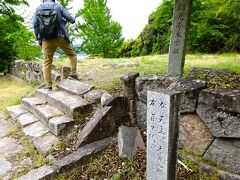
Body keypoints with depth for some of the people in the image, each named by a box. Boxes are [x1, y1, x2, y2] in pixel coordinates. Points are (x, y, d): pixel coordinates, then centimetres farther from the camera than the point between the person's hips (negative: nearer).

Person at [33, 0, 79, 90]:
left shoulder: (39, 7, 13)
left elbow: (35, 24, 6)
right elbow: (72, 20, 6)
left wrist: (38, 38, 13)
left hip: (46, 40, 1)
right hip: (60, 37, -1)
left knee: (46, 62, 5)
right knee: (72, 54, 16)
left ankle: (48, 85, 0)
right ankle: (73, 75, 1)